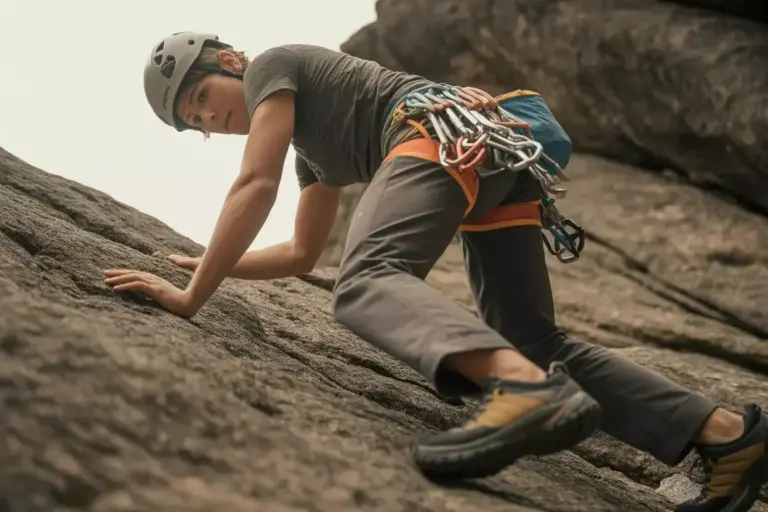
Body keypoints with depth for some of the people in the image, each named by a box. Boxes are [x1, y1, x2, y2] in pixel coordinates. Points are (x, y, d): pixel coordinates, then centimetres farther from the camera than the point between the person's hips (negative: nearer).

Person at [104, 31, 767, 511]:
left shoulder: (272, 66, 14)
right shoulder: (313, 145, 38)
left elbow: (256, 188, -1)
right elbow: (302, 253, 46)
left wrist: (194, 295, 1)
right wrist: (215, 265, 49)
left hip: (446, 131, -9)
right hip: (502, 158, 9)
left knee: (365, 284, -30)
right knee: (534, 343, 4)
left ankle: (526, 388, -60)